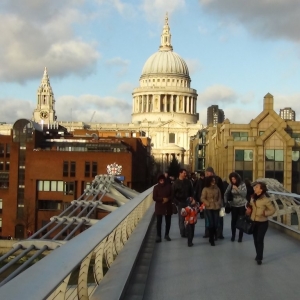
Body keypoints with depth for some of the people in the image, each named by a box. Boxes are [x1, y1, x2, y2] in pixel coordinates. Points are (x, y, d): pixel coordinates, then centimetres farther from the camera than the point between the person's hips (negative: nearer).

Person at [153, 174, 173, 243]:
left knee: (168, 222, 10)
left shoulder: (169, 186, -1)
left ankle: (166, 235, 25)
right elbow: (154, 198, -6)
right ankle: (158, 236, 5)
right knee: (159, 222, -2)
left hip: (168, 207, 2)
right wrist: (162, 199, -19)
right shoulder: (156, 187, -3)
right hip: (159, 207, -2)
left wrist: (168, 199, -16)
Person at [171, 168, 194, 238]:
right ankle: (183, 233, 2)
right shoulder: (176, 183, 0)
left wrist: (191, 198, -2)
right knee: (181, 218, -2)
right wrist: (176, 202, -11)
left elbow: (191, 191, 15)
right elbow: (173, 194, -2)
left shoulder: (188, 182, 9)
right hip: (180, 203, -3)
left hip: (188, 202, 3)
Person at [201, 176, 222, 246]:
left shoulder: (217, 189, 7)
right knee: (211, 223, -10)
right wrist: (208, 204, -14)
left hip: (216, 208, 3)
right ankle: (211, 239, 5)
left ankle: (212, 237, 20)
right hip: (208, 208, -3)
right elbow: (202, 198, -4)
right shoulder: (205, 189, -2)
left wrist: (219, 204, 0)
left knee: (216, 224, -3)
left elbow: (220, 198, 14)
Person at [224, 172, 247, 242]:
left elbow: (244, 194, -19)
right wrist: (226, 201, -9)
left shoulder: (242, 184, -9)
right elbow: (226, 194, 3)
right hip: (234, 205, 2)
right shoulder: (230, 185, -1)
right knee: (233, 220, 0)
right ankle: (233, 236, 15)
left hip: (242, 205, -2)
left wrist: (237, 189, -28)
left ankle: (240, 237, 11)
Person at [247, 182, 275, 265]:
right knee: (255, 240, 14)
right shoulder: (253, 197, -1)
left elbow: (272, 210, -13)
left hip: (262, 223, -6)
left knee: (260, 240, -4)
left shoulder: (266, 200, -20)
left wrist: (264, 213, -21)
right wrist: (249, 208, -2)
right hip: (254, 222, 6)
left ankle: (259, 258, 8)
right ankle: (258, 255, 32)